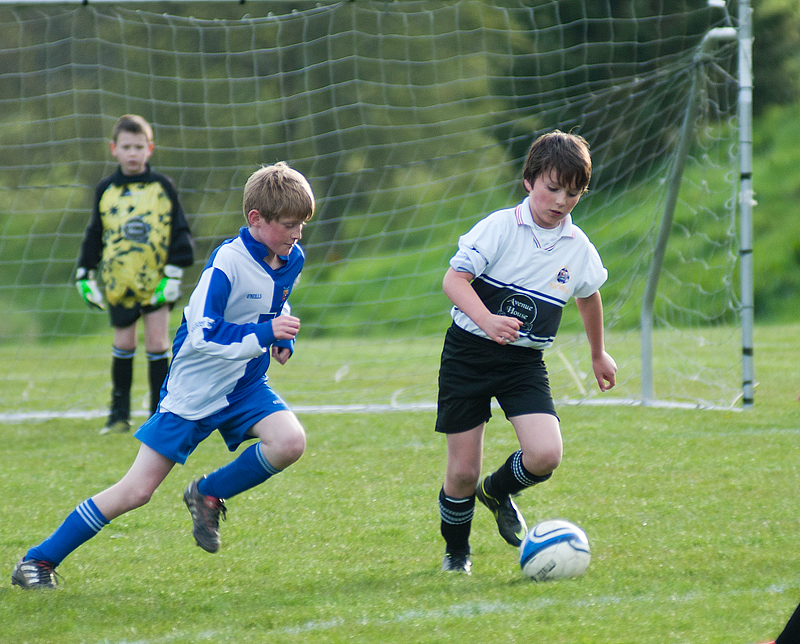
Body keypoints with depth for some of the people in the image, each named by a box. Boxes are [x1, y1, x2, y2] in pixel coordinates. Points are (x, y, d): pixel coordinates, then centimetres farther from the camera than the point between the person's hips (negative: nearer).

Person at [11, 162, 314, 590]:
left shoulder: (290, 259, -1)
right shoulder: (227, 262, -24)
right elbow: (202, 335, -30)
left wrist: (284, 337, 5)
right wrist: (264, 334, -32)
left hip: (245, 386, 6)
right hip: (194, 392, -6)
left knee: (290, 442, -24)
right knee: (136, 491, -6)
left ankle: (209, 494, 3)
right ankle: (37, 561, 7)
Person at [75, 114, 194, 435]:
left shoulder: (162, 187, 1)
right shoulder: (105, 190, 6)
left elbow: (179, 231, 3)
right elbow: (94, 236, 13)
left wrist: (175, 272, -5)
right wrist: (84, 274, 9)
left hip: (156, 279, -1)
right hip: (119, 282, 1)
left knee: (157, 342, -4)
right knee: (124, 344, 3)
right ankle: (119, 414, 14)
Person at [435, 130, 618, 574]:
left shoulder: (579, 249, 1)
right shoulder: (500, 228, -12)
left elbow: (588, 296, 22)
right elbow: (454, 278, -20)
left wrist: (598, 354, 33)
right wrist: (487, 320, -37)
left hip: (524, 361, 3)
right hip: (468, 353, -3)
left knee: (545, 454, -19)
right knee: (462, 472, -2)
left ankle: (498, 491, 16)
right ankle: (456, 549, 27)